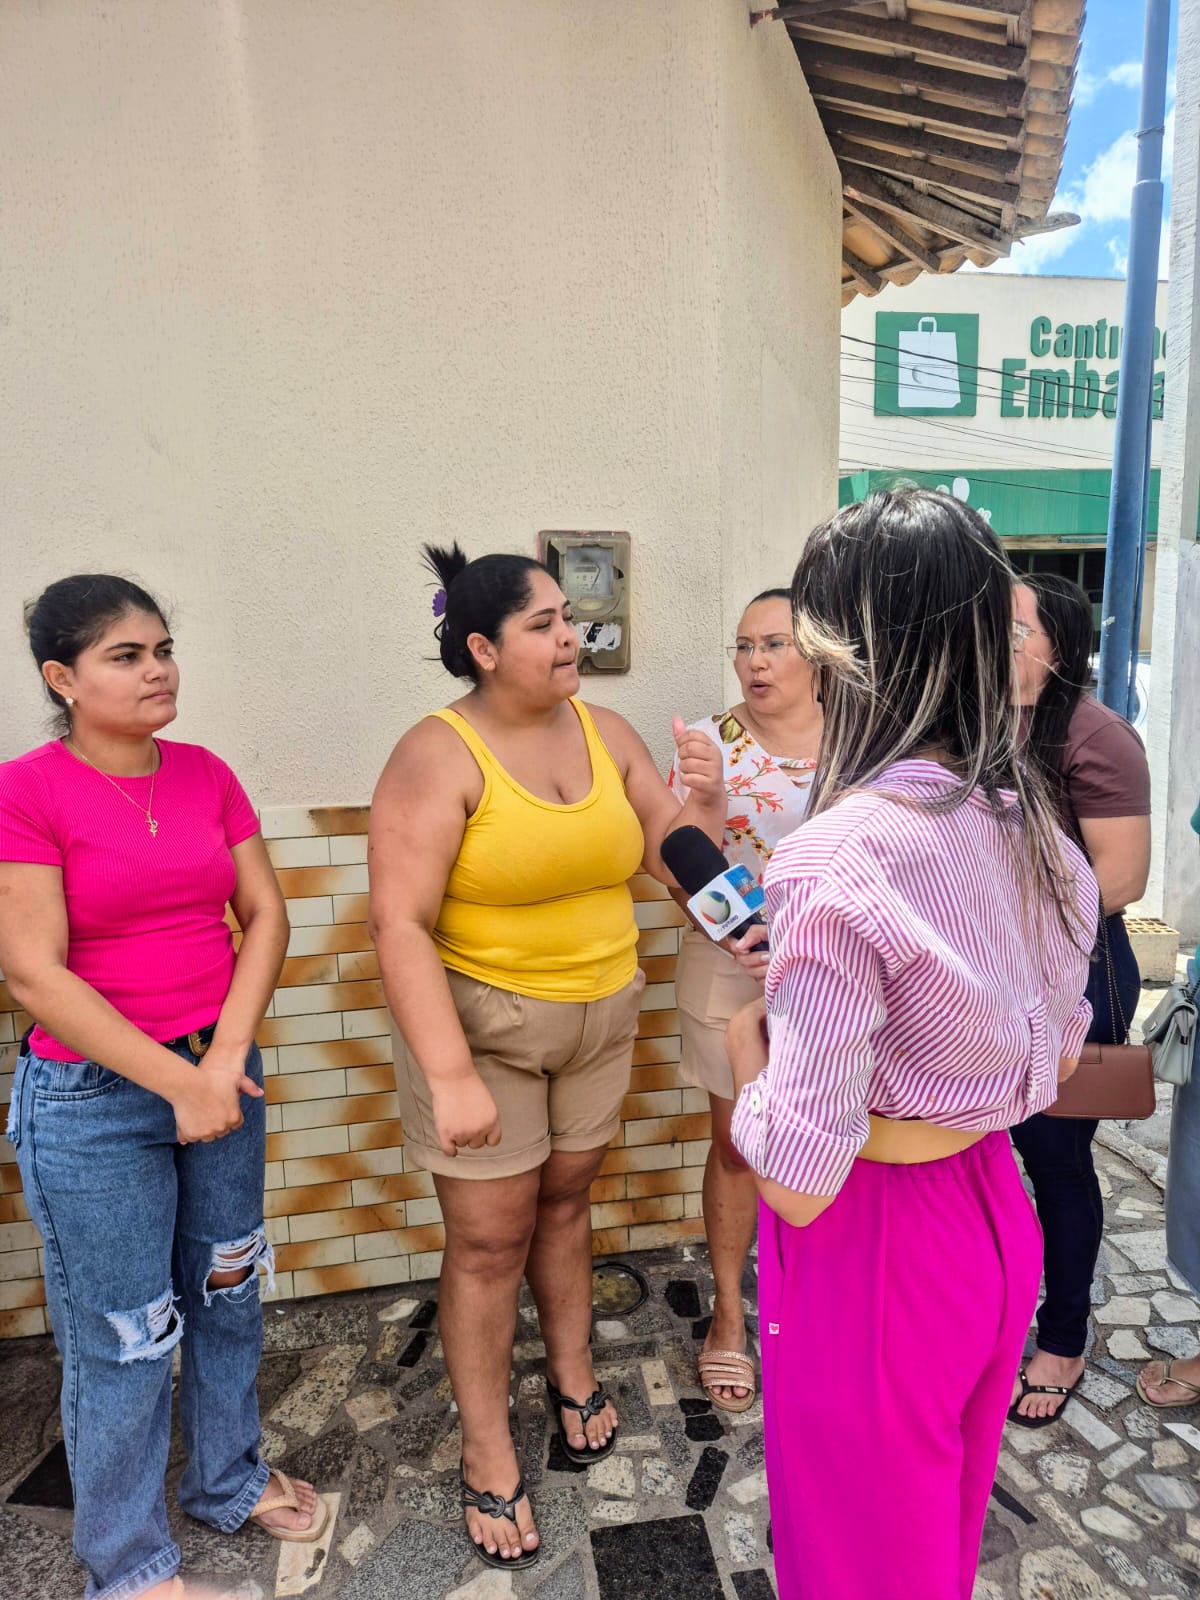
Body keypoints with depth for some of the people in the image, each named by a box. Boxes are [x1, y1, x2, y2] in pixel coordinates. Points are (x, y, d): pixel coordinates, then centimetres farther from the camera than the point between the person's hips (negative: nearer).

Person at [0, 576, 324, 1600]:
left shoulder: (206, 774, 1)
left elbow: (266, 915, 0)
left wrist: (227, 1058, -11)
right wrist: (177, 1082, -17)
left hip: (224, 1069, 5)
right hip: (92, 1099, -5)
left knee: (227, 1293, 20)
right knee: (120, 1337, 11)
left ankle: (230, 1480, 45)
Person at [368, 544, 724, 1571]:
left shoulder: (606, 733, 1)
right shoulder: (439, 755, -17)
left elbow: (670, 863, 4)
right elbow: (400, 925, -21)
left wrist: (704, 805, -17)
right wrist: (449, 1076, -25)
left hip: (601, 1014, 5)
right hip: (480, 1019, -4)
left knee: (565, 1196, 21)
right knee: (491, 1239, 7)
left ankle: (572, 1372, 46)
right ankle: (489, 1458, 29)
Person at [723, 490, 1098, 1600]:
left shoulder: (840, 856, -29)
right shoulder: (1027, 823, -5)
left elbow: (796, 1182, -25)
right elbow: (1059, 1053, 9)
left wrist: (743, 1041, -10)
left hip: (872, 1253, -7)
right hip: (997, 1213, 7)